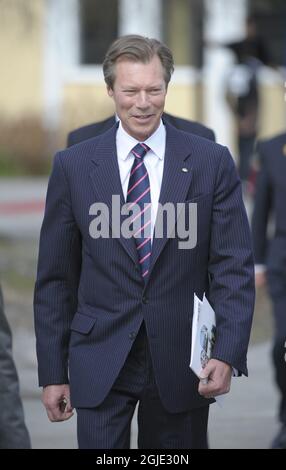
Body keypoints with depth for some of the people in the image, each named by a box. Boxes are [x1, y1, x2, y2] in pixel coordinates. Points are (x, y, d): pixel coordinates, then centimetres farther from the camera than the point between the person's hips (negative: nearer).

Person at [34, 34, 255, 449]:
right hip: (100, 361, 0)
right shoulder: (73, 165, 2)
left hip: (182, 364, 0)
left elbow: (235, 267, -1)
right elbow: (53, 276, 5)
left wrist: (228, 354, -13)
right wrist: (53, 372, 2)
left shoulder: (212, 162, 0)